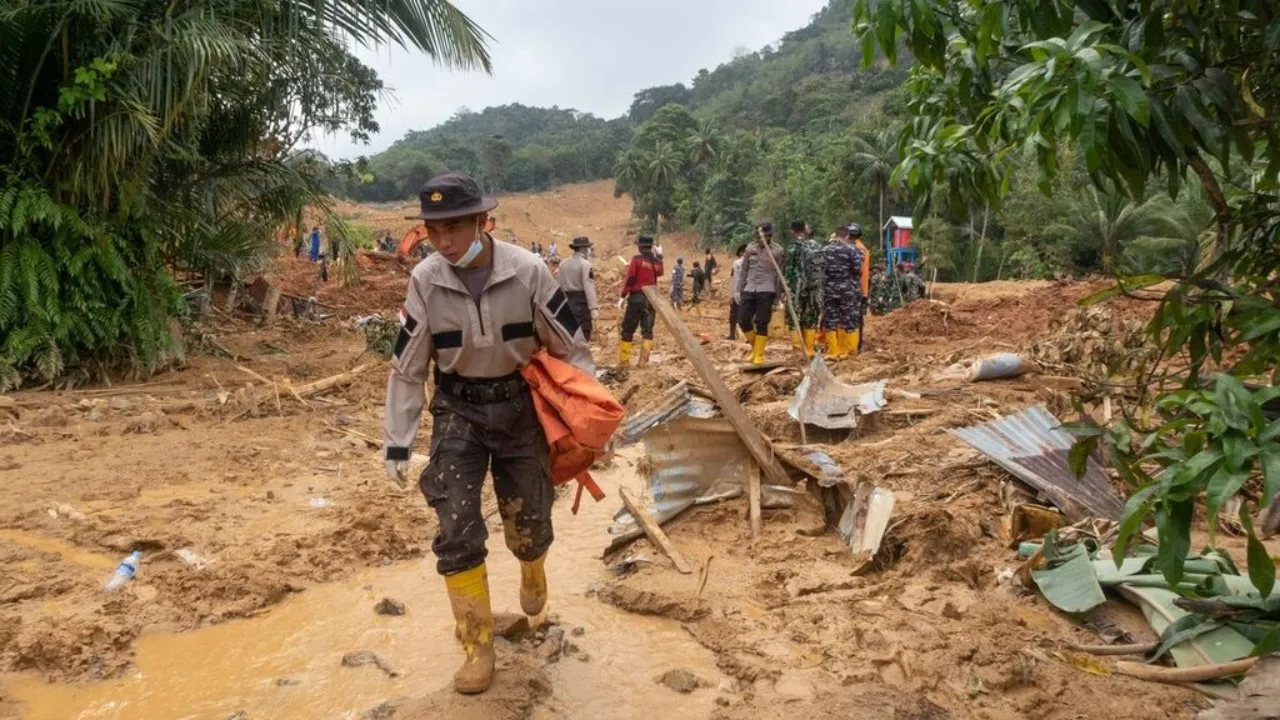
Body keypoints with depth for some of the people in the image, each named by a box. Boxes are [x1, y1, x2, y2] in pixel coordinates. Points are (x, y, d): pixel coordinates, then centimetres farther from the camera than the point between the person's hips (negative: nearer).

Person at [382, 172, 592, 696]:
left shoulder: (526, 272, -16)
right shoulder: (425, 281, -10)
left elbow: (571, 348, -6)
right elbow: (407, 366, -2)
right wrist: (397, 441, 0)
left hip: (519, 405, -1)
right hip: (457, 410, 1)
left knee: (528, 519, 9)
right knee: (456, 531, -5)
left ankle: (532, 572, 48)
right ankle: (478, 647, 11)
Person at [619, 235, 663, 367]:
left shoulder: (637, 259, -7)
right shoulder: (657, 262, 6)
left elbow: (630, 279, -10)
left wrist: (623, 294, -3)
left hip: (637, 297, -4)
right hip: (652, 298, 4)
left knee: (628, 329, 3)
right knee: (647, 329, 8)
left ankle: (624, 360, 3)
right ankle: (644, 360, 3)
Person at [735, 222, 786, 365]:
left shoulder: (777, 251, -2)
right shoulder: (750, 248, 8)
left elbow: (780, 275, 0)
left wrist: (777, 298, -2)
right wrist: (738, 290, 9)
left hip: (766, 291, -4)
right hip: (749, 290, 4)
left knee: (761, 324, -4)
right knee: (743, 321, 0)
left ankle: (759, 355, 6)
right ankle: (755, 346, 22)